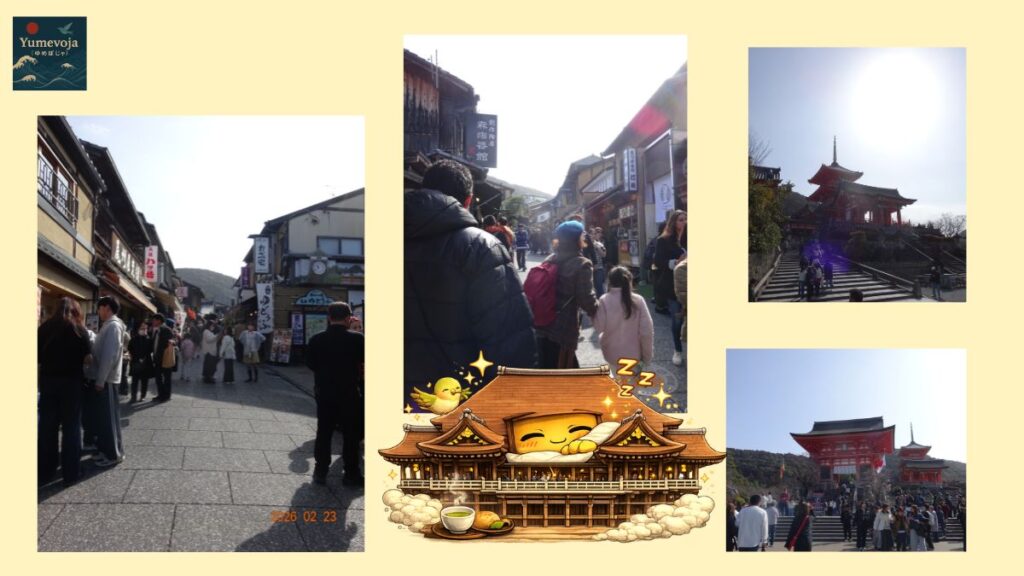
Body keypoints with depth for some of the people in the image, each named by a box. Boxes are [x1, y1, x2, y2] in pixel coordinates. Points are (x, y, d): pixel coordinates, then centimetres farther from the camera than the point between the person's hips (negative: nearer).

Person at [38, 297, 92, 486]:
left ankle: (44, 472, 16)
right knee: (71, 426, 3)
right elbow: (86, 357, -5)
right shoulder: (79, 329, -6)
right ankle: (70, 474, 4)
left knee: (47, 426, 10)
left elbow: (38, 355, 6)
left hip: (47, 380, 3)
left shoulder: (44, 327, 2)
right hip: (71, 381, -3)